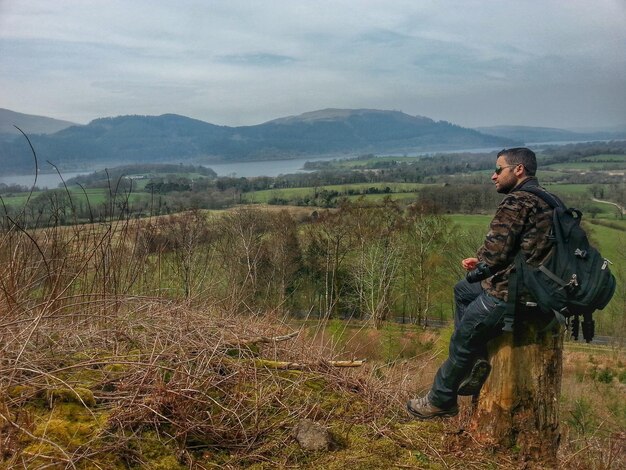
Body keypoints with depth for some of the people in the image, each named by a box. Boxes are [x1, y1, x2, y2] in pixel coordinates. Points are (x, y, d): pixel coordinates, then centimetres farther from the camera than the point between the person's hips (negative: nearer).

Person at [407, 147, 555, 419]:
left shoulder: (516, 202, -17)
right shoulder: (545, 200, 13)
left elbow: (494, 252, -21)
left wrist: (478, 266, 2)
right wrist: (482, 264, 8)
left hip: (509, 292, -10)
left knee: (461, 343, 7)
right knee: (462, 290, 27)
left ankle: (441, 401, 25)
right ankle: (476, 360, 23)